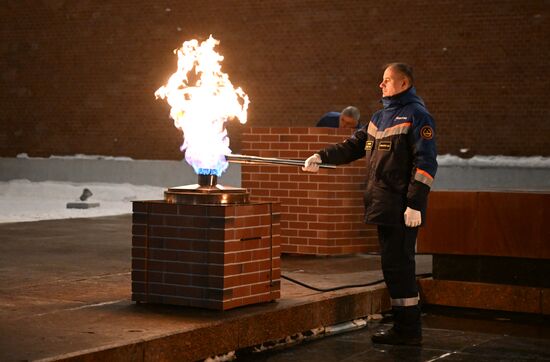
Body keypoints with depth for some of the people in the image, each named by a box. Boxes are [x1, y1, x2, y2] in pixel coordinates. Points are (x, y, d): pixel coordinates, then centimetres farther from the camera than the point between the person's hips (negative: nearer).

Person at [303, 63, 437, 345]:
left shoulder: (416, 115, -7)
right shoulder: (380, 117, 20)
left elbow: (425, 163, -13)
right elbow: (352, 146, 20)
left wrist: (415, 203, -19)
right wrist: (322, 157, 5)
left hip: (402, 207, -8)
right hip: (384, 205, 8)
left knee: (398, 266, -7)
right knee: (394, 266, 10)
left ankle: (408, 330, -1)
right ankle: (405, 326, 17)